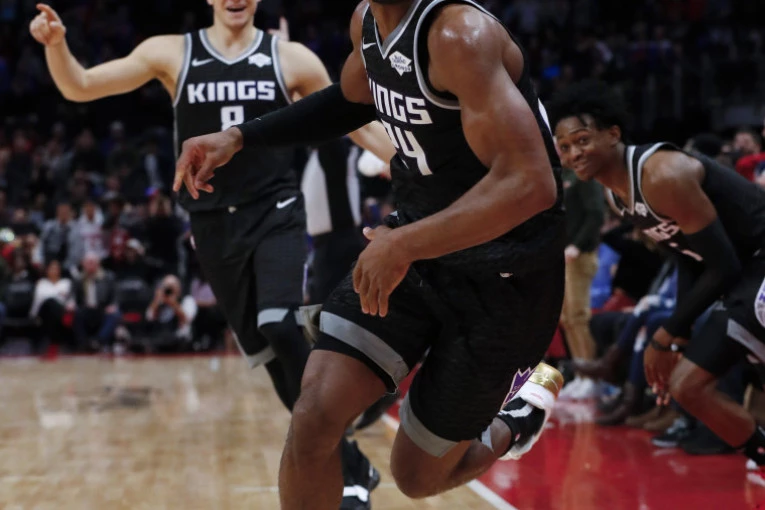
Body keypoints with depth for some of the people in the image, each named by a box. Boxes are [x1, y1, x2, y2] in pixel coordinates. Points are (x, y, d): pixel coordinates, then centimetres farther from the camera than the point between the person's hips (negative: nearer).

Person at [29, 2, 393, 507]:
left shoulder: (291, 58, 0)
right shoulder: (172, 54, 2)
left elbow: (357, 125, 7)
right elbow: (79, 88, 0)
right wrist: (56, 44, -20)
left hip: (276, 213, -2)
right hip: (215, 224, 3)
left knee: (280, 327, -24)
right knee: (264, 349, 6)